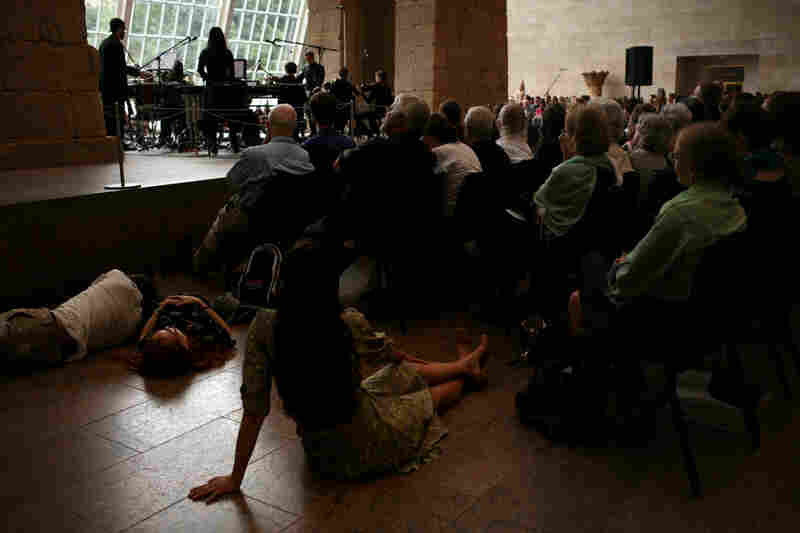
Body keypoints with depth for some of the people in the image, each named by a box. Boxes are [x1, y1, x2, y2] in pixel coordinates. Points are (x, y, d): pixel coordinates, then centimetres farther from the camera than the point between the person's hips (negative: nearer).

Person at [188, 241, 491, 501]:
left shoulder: (264, 328, -20)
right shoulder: (349, 324, -25)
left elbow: (254, 410, -17)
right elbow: (388, 355, -2)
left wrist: (235, 479, -6)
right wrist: (413, 362, 22)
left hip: (321, 456, 4)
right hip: (367, 448, -4)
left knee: (408, 373, 29)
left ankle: (466, 365, 58)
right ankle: (466, 368, 62)